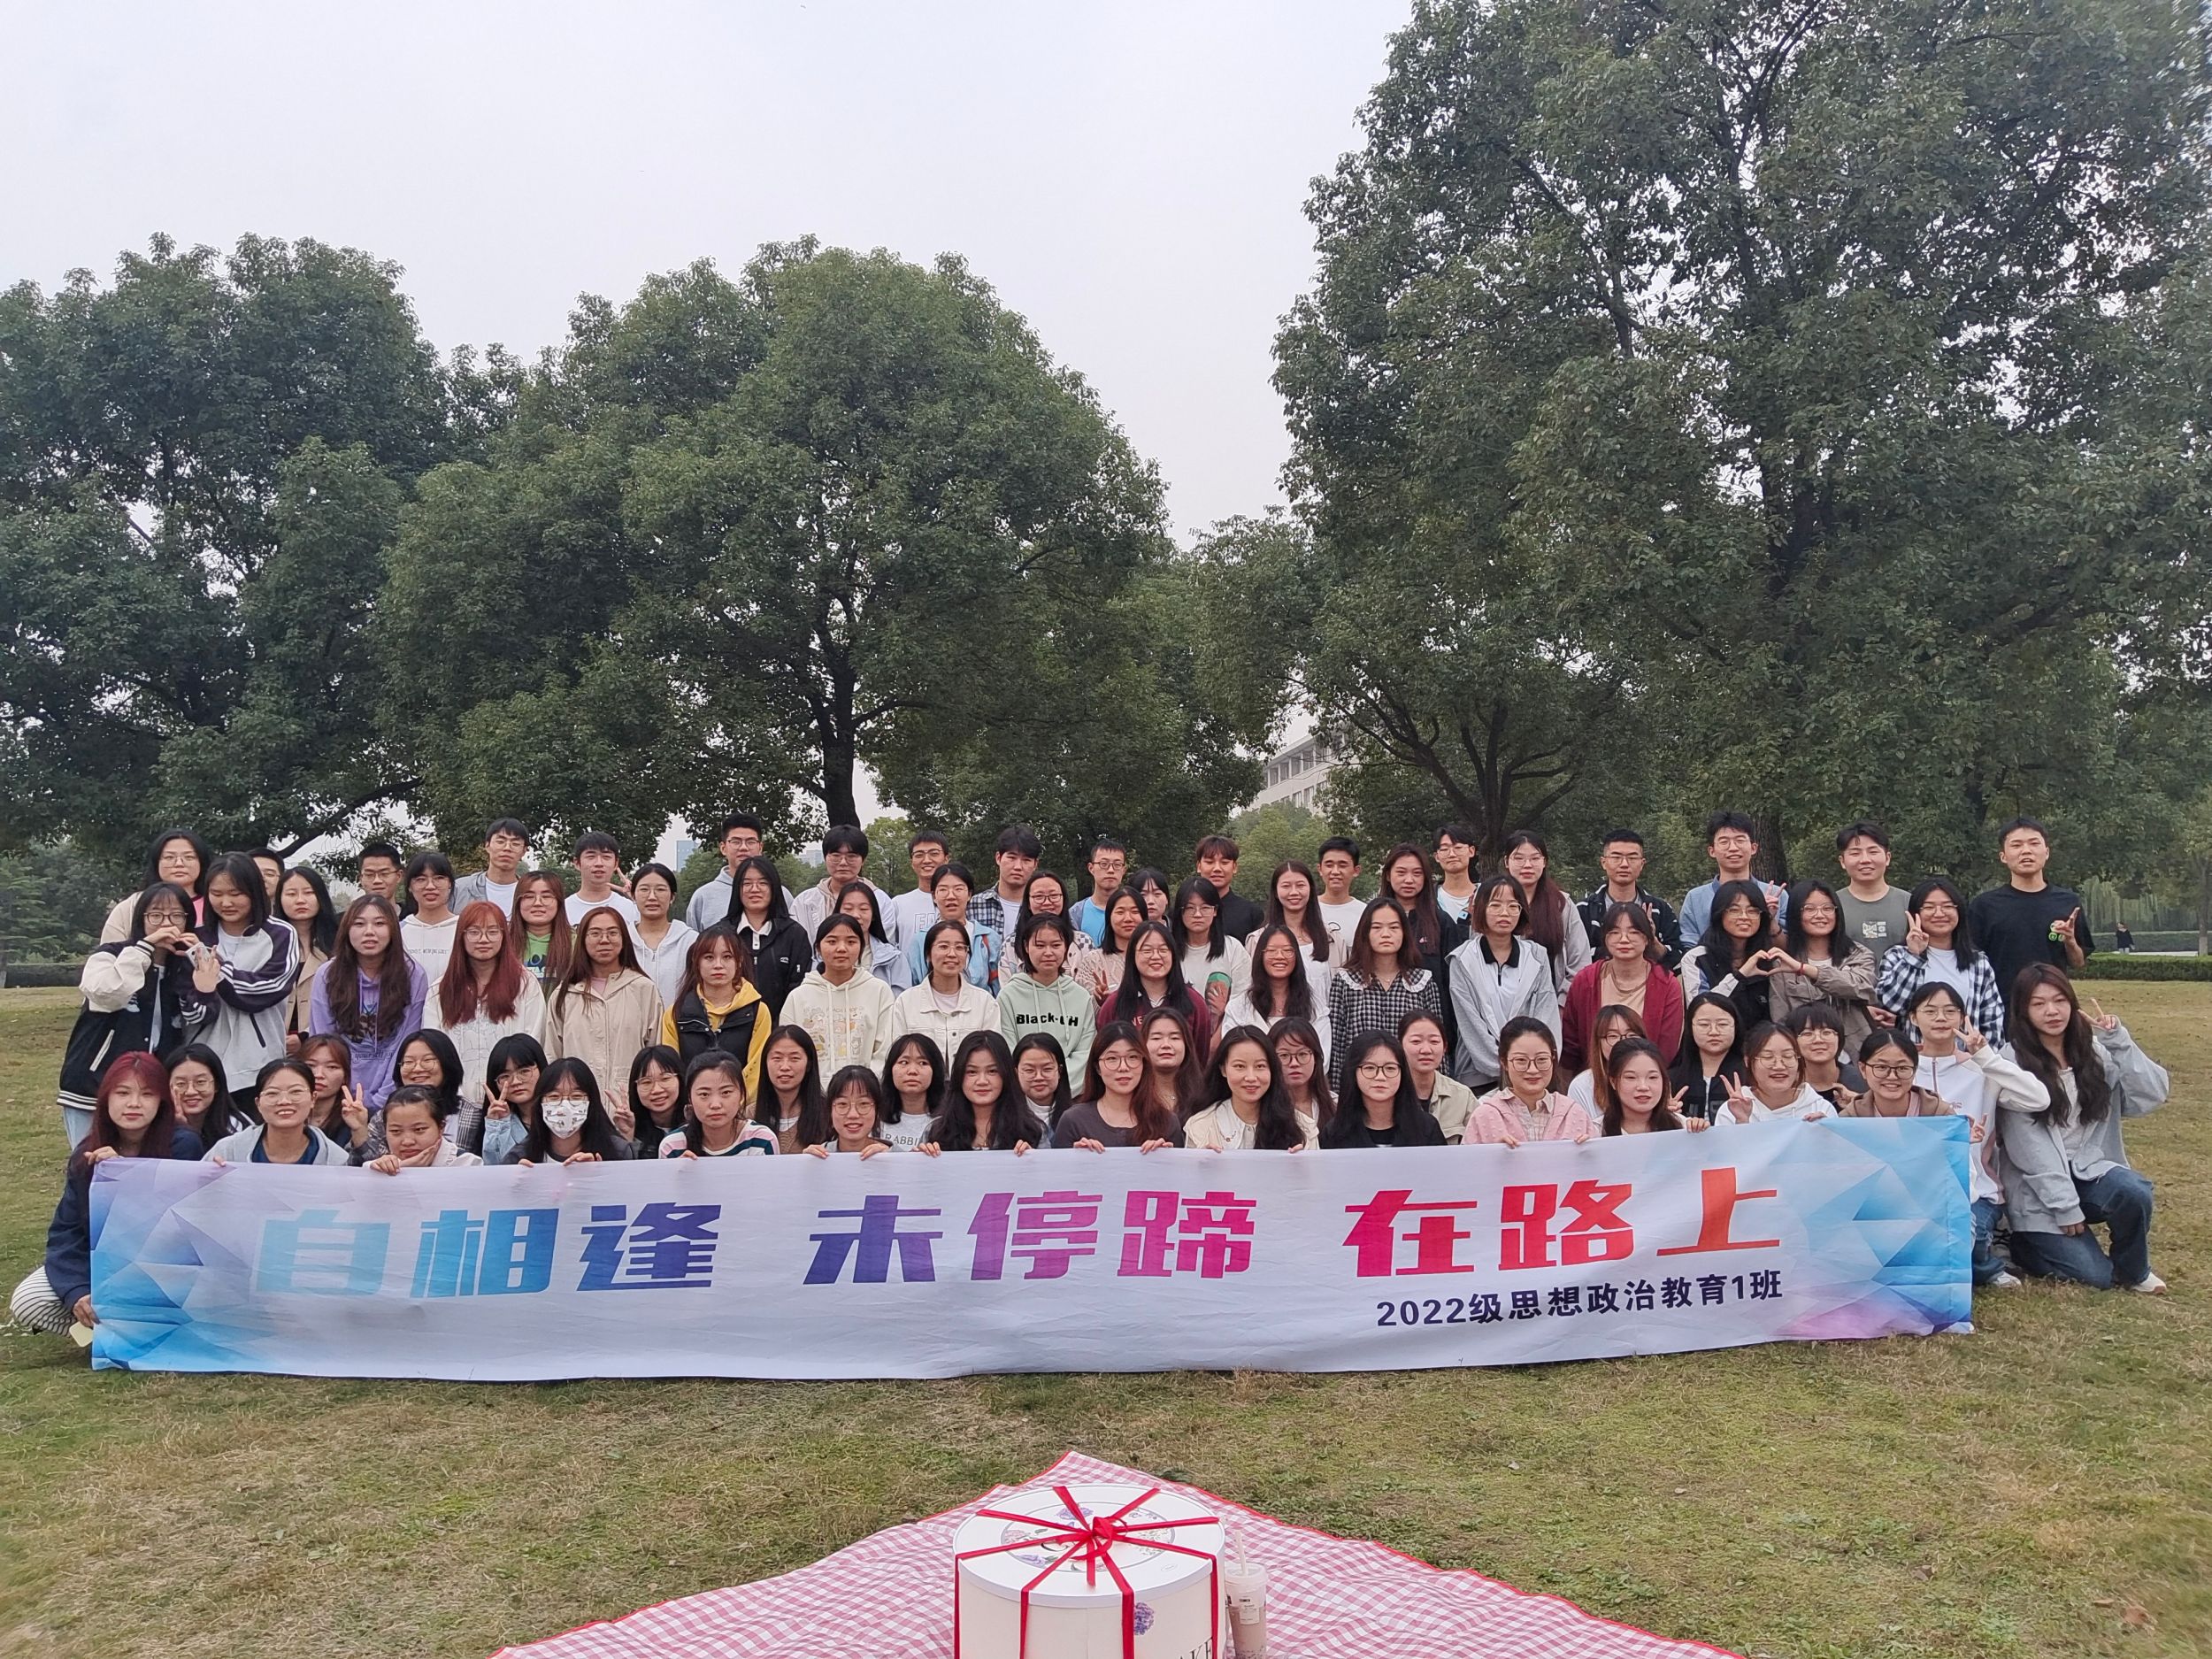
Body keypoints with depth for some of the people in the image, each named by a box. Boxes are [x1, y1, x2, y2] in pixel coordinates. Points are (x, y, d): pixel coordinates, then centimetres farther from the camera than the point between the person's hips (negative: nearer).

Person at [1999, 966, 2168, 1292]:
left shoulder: (2093, 1050, 6)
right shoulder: (2013, 1060, -10)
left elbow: (2152, 1095, -6)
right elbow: (2027, 1144, -13)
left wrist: (2119, 1041, -13)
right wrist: (2065, 1206, -15)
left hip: (2090, 1169, 4)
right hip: (2039, 1187, -4)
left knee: (2134, 1192, -29)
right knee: (2096, 1276, -16)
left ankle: (2133, 1271, 0)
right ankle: (2022, 1245, 13)